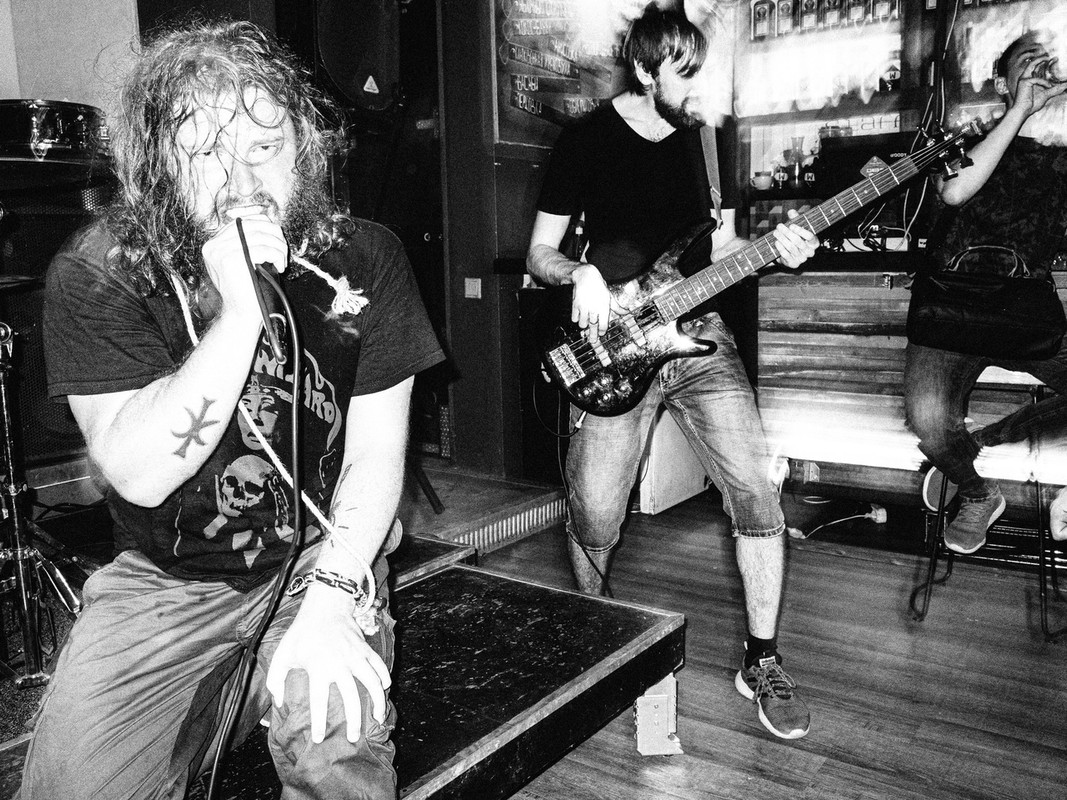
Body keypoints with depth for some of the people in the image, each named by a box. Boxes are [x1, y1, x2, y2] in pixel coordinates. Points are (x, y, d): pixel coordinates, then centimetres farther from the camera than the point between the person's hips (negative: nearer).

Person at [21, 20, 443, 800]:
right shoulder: (95, 273, -12)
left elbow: (376, 452, -8)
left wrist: (333, 595, -21)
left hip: (322, 557, 0)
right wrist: (240, 313, -32)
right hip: (159, 580, 1)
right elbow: (138, 474, -22)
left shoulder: (362, 258, -9)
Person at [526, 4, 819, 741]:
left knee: (758, 493, -7)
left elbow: (712, 244, 17)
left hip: (699, 333, 4)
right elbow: (539, 255, 0)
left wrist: (771, 248, -2)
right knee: (595, 521, -5)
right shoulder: (586, 141, -1)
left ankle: (763, 660, 13)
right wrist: (583, 273, -21)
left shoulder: (696, 135, 11)